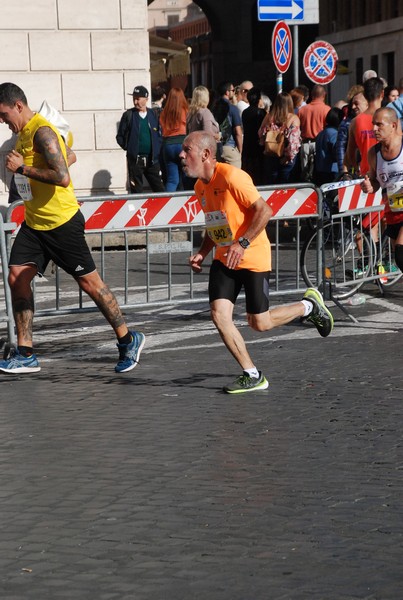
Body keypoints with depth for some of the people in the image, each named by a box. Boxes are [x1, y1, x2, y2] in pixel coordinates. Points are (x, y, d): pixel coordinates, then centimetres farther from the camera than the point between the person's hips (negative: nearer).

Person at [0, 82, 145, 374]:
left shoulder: (42, 131, -18)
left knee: (89, 282, -1)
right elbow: (68, 155, 26)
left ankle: (129, 341, 14)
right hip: (34, 223, 9)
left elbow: (62, 177, -29)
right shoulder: (24, 132, 11)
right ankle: (25, 354, 4)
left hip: (62, 223, -9)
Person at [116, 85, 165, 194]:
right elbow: (120, 137, 5)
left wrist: (157, 149, 0)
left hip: (152, 159, 2)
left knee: (159, 189, 2)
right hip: (135, 159, -2)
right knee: (136, 190, 2)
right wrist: (129, 148, -4)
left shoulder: (153, 114, 7)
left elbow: (160, 134, 11)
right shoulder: (128, 115, 1)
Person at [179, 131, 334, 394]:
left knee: (260, 323, -1)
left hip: (253, 258, -7)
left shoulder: (231, 176, -20)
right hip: (223, 260, 7)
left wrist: (242, 244, -29)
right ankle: (252, 376, 2)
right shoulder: (201, 186, 7)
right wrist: (202, 253, 6)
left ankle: (309, 306, 27)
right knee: (219, 315, -9)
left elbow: (264, 210, -22)